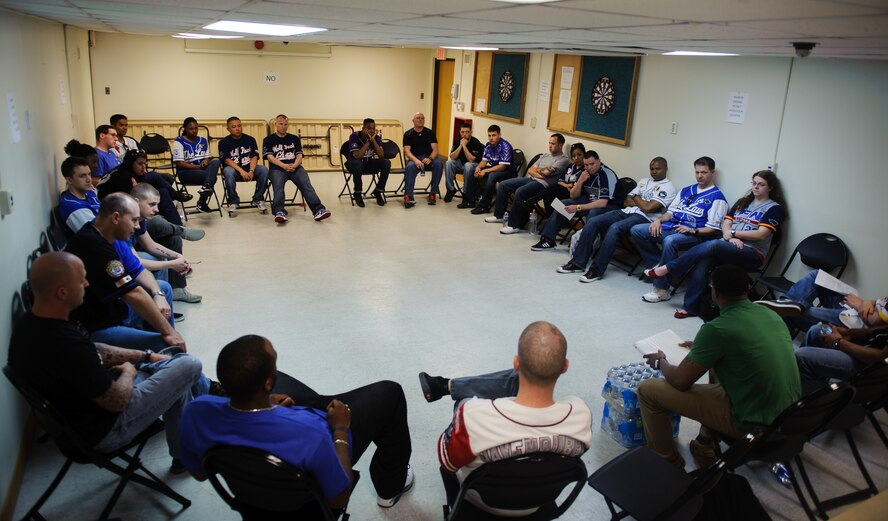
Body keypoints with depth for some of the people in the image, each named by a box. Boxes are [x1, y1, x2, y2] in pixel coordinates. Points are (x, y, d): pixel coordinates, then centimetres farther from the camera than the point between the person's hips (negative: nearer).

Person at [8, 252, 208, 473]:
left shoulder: (32, 323, -6)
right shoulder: (67, 346, -36)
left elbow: (95, 350, 10)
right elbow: (117, 401, -23)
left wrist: (146, 357, 9)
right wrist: (129, 372, -2)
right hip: (103, 431, -9)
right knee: (188, 367, -6)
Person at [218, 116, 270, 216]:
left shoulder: (250, 139, 8)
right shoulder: (224, 142, 1)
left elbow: (254, 157, -2)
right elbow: (227, 160, -10)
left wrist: (251, 171, -21)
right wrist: (241, 171, -26)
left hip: (249, 168, 2)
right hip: (233, 168, -2)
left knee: (264, 170, -27)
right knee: (228, 172, -37)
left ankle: (258, 199, -10)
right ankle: (233, 202, -20)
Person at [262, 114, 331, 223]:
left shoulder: (295, 139, 23)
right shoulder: (268, 140, 16)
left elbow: (299, 155, 12)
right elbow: (270, 156, 2)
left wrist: (294, 165, -13)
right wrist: (285, 166, -16)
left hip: (295, 167, 1)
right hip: (277, 168, -1)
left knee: (306, 184, -27)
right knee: (278, 186, -33)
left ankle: (318, 210, -44)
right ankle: (279, 212, -50)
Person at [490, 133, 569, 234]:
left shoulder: (563, 160, -4)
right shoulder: (545, 155, 21)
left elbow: (547, 172, -16)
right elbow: (530, 170, 15)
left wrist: (537, 170, 4)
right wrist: (539, 174, -5)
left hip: (543, 184, -9)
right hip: (530, 178, 9)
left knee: (520, 192, -34)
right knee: (503, 184, 0)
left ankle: (514, 225, -25)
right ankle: (499, 215, 10)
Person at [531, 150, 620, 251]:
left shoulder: (608, 175, -24)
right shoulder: (585, 172, -1)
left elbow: (602, 203, -31)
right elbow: (573, 196, 3)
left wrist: (578, 208, -29)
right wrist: (580, 181, -15)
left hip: (610, 205, -7)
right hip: (591, 201, 8)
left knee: (594, 213, -39)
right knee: (563, 204, -4)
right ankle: (548, 239, -5)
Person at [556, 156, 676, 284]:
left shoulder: (668, 187, 1)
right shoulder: (644, 181, 24)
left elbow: (649, 208, -13)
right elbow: (626, 202, 17)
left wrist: (636, 198, 5)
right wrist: (641, 203, -2)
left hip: (644, 218, -7)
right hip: (626, 212, 7)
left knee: (614, 228, -35)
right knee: (592, 222, -14)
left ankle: (596, 270, -31)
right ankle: (578, 263, -12)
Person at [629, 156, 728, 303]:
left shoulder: (717, 197, 2)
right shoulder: (686, 190, 23)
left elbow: (713, 229, -5)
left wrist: (693, 230, -21)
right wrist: (659, 220, 2)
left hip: (693, 235, -7)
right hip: (670, 227, 7)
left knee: (670, 241, -41)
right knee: (635, 230, -10)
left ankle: (661, 289, -32)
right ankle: (657, 265, -4)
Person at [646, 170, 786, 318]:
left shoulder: (774, 208, 5)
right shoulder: (743, 202, 22)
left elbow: (761, 234, -8)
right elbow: (725, 224, 11)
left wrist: (733, 232, -5)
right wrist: (730, 237, -9)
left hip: (752, 254, -5)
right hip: (728, 247, 5)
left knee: (712, 245, -34)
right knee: (702, 262, -29)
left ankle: (667, 268, -26)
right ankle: (689, 307, -26)